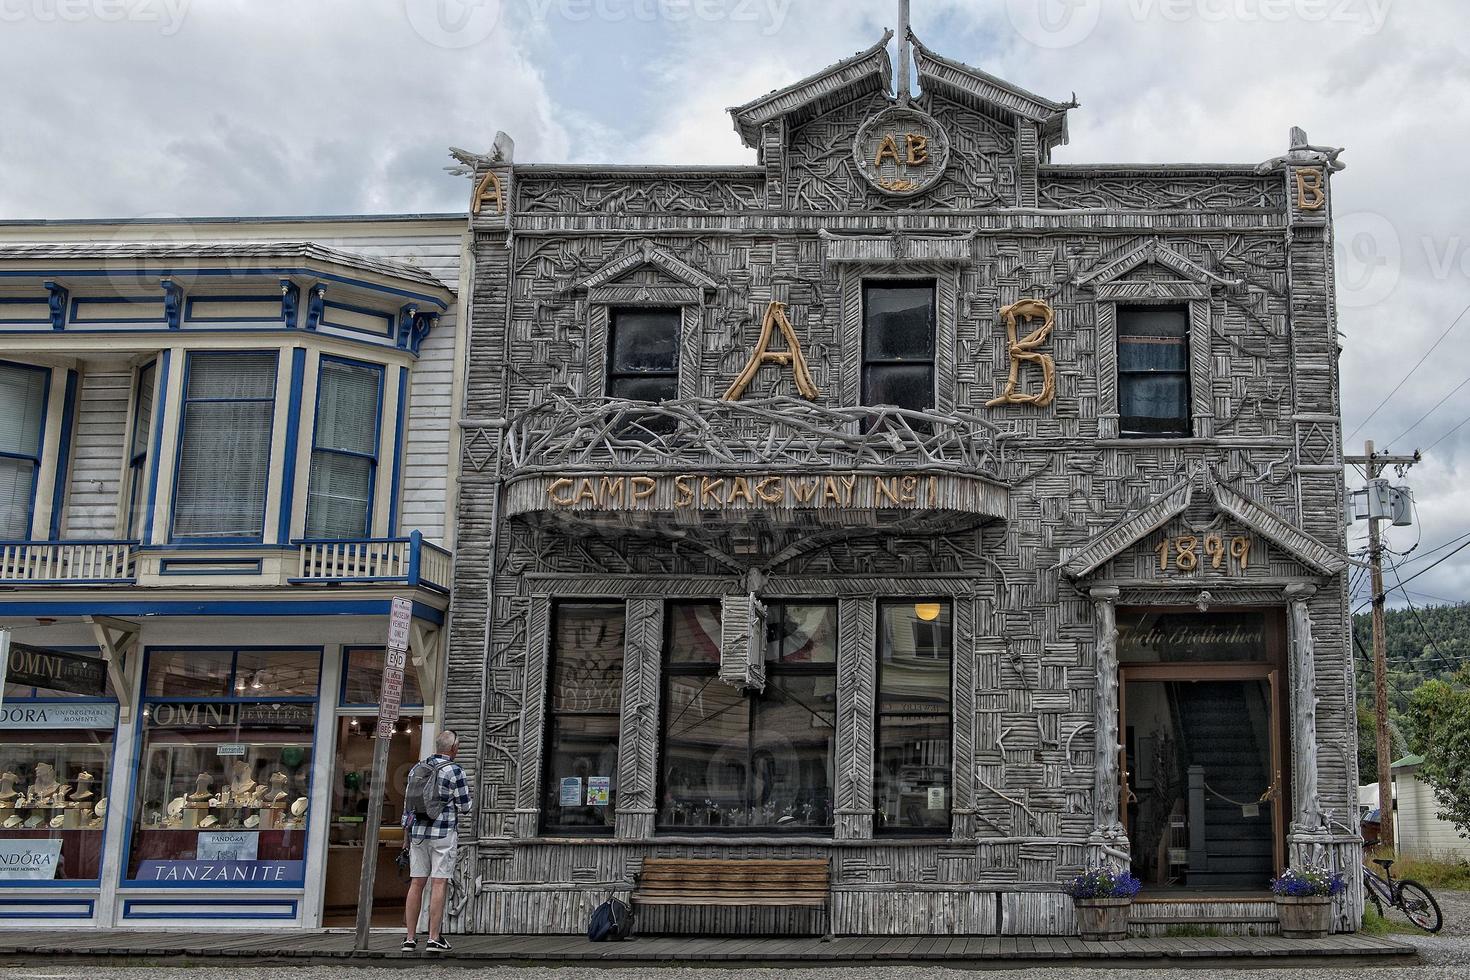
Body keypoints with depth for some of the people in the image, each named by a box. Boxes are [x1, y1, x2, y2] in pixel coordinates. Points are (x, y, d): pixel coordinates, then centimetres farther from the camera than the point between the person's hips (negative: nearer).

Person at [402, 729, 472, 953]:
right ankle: (434, 939, -5)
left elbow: (408, 804, 14)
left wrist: (407, 833, 20)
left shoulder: (416, 769, 11)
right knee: (439, 884, -4)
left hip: (418, 831, 5)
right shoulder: (454, 771, -7)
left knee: (416, 883, 7)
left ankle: (410, 938, 7)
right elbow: (465, 806, -5)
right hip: (443, 833, -5)